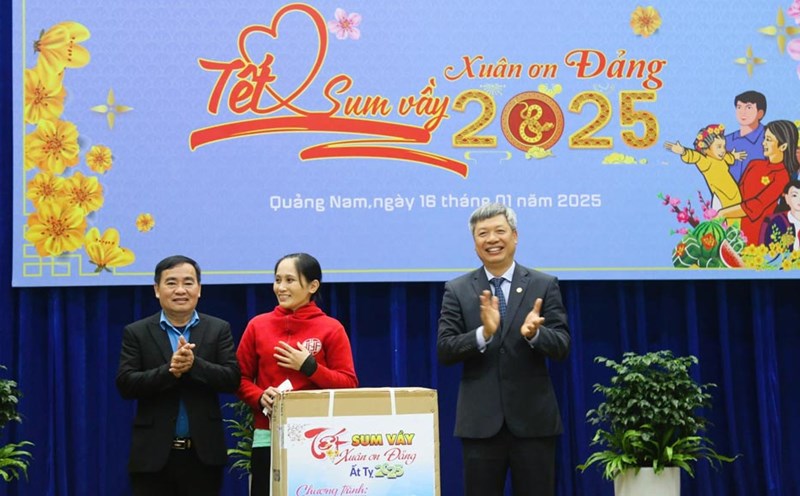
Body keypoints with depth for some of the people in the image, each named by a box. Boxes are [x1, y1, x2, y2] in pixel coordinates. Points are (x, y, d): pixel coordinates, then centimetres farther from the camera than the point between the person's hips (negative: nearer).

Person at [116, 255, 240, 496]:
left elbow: (232, 379, -4)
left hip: (204, 452, 1)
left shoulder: (219, 329, 6)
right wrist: (169, 370, -20)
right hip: (154, 453, -1)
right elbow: (125, 384, -6)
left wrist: (194, 364, -20)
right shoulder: (136, 333, 4)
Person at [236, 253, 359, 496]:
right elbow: (240, 378, 10)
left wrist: (309, 366, -10)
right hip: (268, 439, 2)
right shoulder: (258, 325, 8)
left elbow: (349, 385, 0)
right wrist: (260, 397, -10)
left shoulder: (331, 328, 2)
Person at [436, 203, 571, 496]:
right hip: (480, 421, 0)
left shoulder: (544, 285, 3)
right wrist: (484, 333, -21)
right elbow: (444, 351, -4)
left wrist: (534, 334, -25)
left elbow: (562, 347, -3)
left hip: (533, 419, 0)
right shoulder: (457, 290, 4)